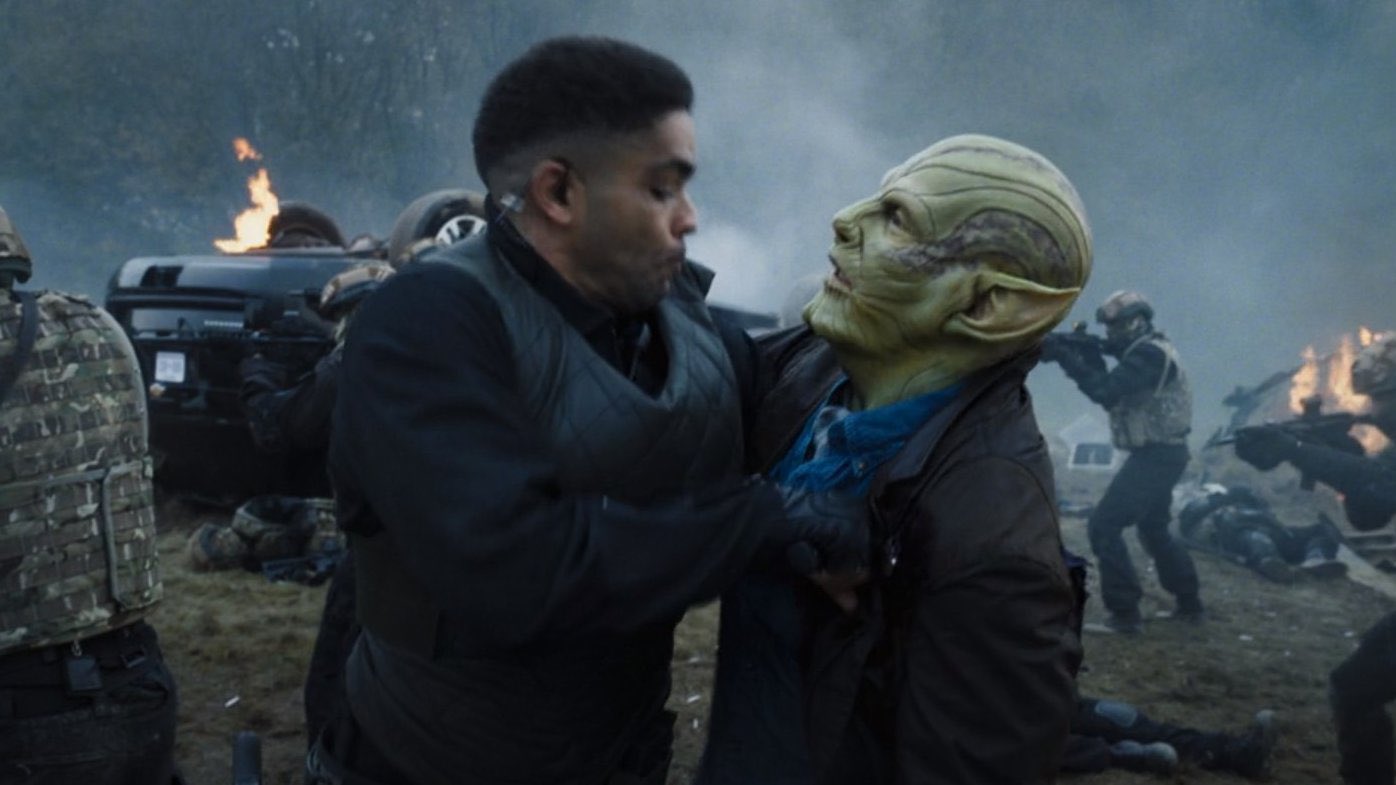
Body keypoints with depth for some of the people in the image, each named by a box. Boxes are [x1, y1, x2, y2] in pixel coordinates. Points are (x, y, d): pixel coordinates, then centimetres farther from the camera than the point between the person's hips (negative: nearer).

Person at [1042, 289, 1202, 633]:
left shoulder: (1149, 354, -18)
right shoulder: (1148, 351, 15)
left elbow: (1106, 391, -28)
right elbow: (1113, 392, 15)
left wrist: (1065, 357, -24)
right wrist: (1090, 356, 1)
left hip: (1154, 456, -11)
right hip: (1161, 454, 11)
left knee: (1103, 526, -12)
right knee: (1154, 530, 25)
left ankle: (1124, 613, -10)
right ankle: (1189, 603, 34)